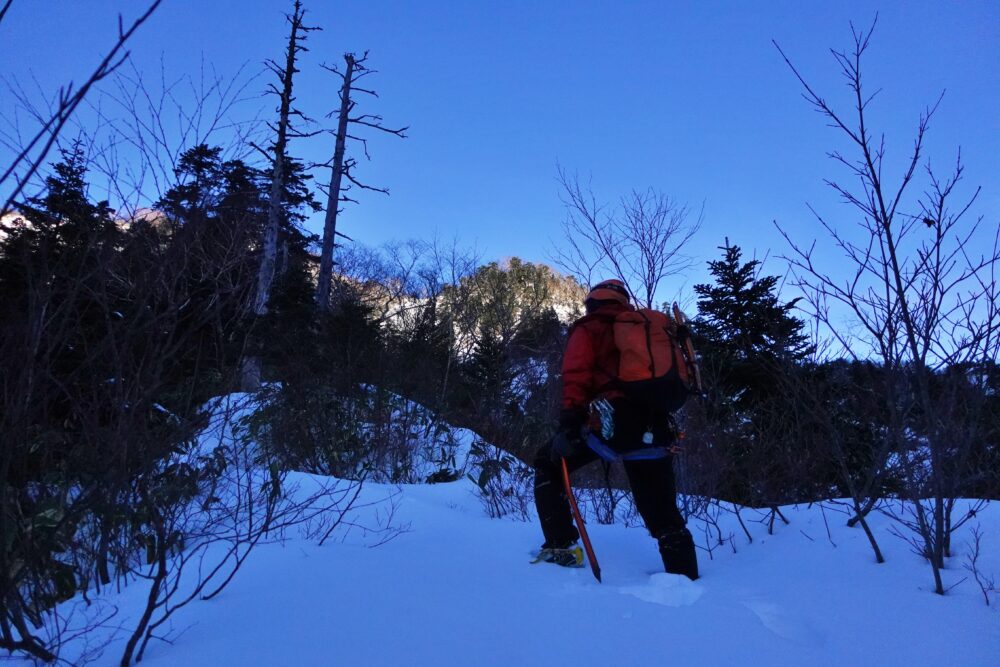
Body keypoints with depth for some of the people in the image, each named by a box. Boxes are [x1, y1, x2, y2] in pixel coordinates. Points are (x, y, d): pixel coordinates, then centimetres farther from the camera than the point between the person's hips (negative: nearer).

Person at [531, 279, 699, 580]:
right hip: (655, 425, 5)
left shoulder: (588, 329, 13)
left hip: (611, 417, -5)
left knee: (548, 464, 15)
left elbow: (576, 374, -5)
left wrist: (569, 421, -13)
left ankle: (561, 547, 6)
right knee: (665, 514, 14)